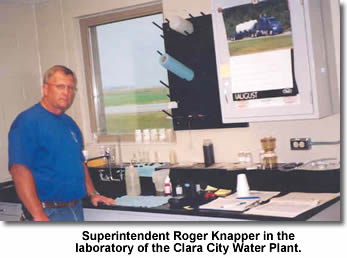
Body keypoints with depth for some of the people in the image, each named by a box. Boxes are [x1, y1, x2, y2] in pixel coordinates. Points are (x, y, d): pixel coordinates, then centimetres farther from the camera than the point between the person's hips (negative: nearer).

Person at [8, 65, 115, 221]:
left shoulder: (69, 123, 15)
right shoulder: (27, 121, -12)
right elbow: (19, 170, -21)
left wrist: (92, 194, 15)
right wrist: (39, 216, -25)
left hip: (76, 209, 8)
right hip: (49, 213, -8)